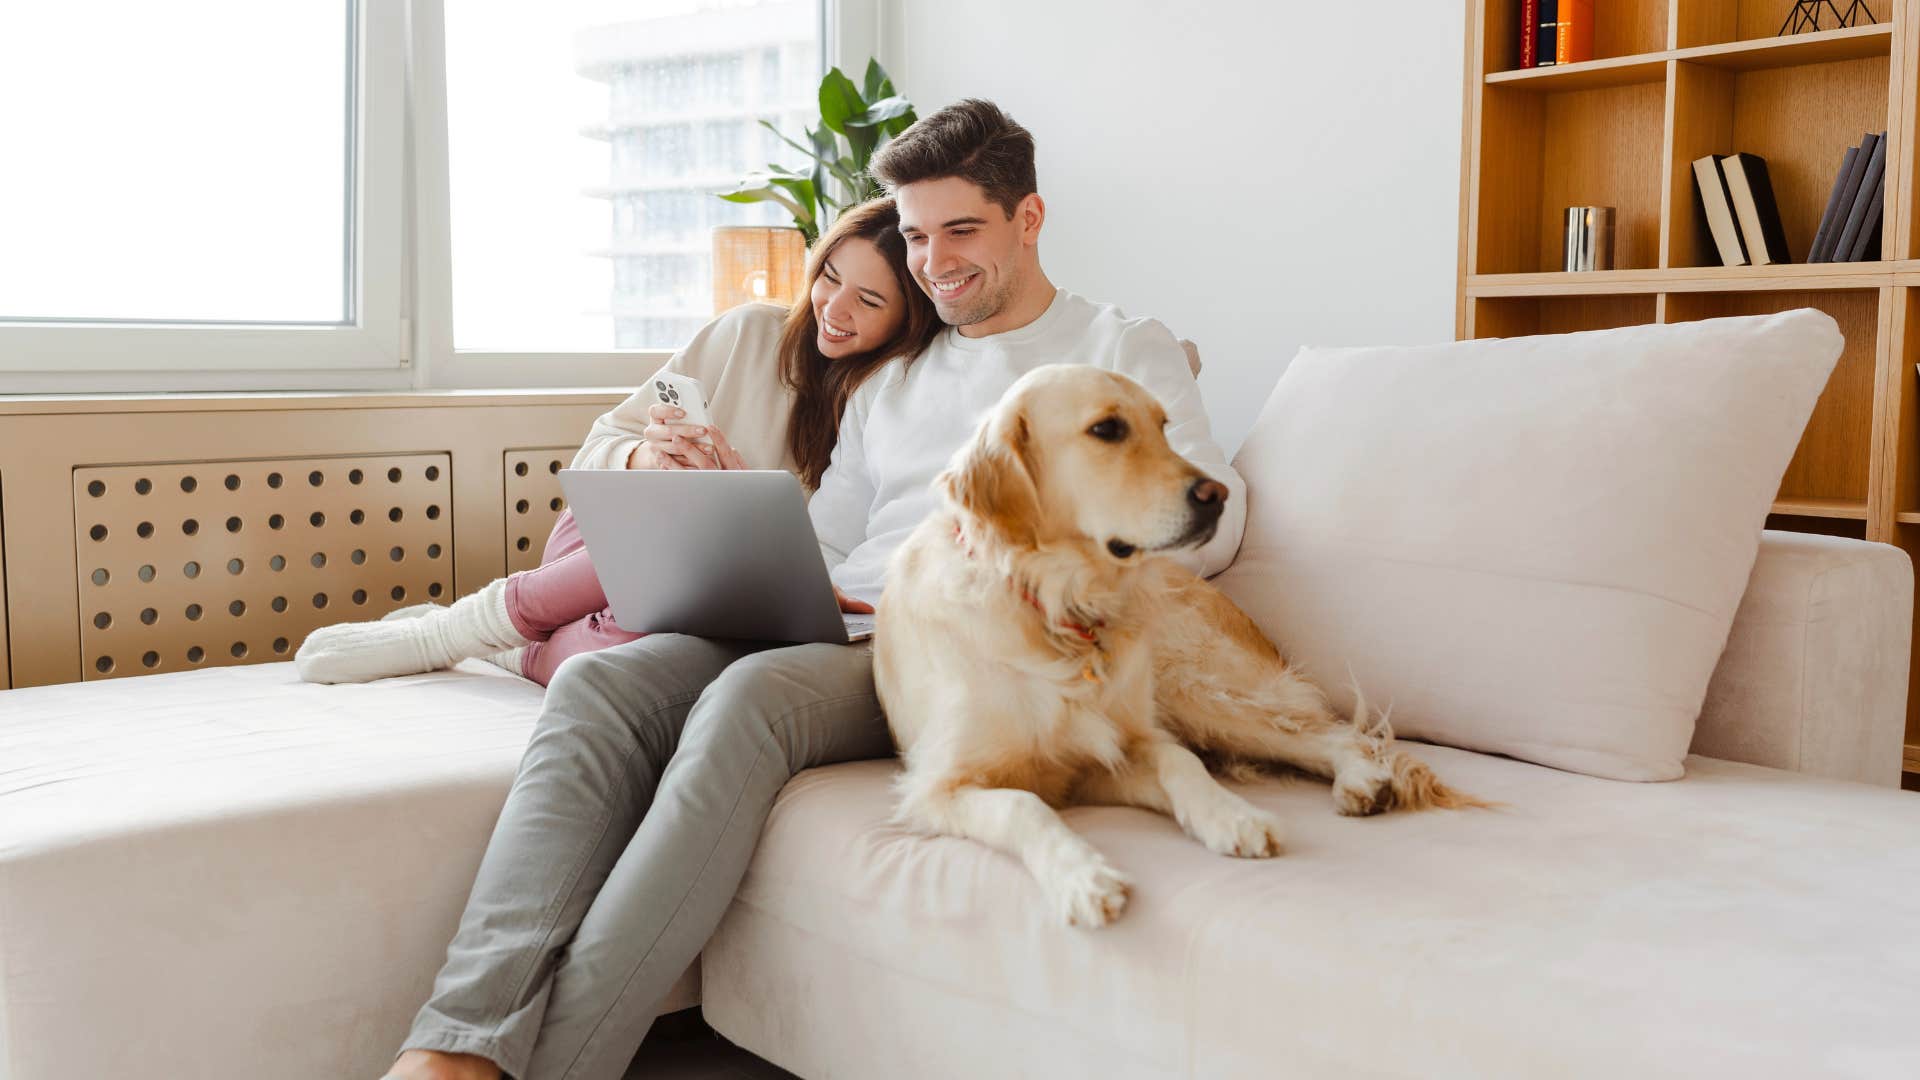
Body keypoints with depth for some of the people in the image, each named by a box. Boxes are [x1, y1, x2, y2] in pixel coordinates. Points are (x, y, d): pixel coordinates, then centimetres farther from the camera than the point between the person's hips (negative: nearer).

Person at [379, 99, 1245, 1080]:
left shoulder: (1125, 351, 15)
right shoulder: (889, 382, 31)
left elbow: (1211, 525, 0)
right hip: (836, 630, 6)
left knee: (752, 697, -35)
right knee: (599, 684, -23)